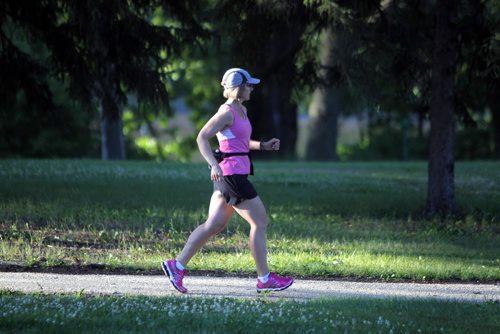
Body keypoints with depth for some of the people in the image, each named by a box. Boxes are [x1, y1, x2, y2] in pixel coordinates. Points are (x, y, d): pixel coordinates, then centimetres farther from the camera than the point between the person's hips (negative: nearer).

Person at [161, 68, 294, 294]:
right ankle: (265, 279, 3)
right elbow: (202, 137, -18)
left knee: (214, 225, 10)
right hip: (231, 172, -10)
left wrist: (262, 146, 15)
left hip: (232, 175, 10)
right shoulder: (227, 112, -13)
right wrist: (214, 165, -30)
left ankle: (177, 265, 10)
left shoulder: (242, 111, 15)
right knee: (260, 222, -3)